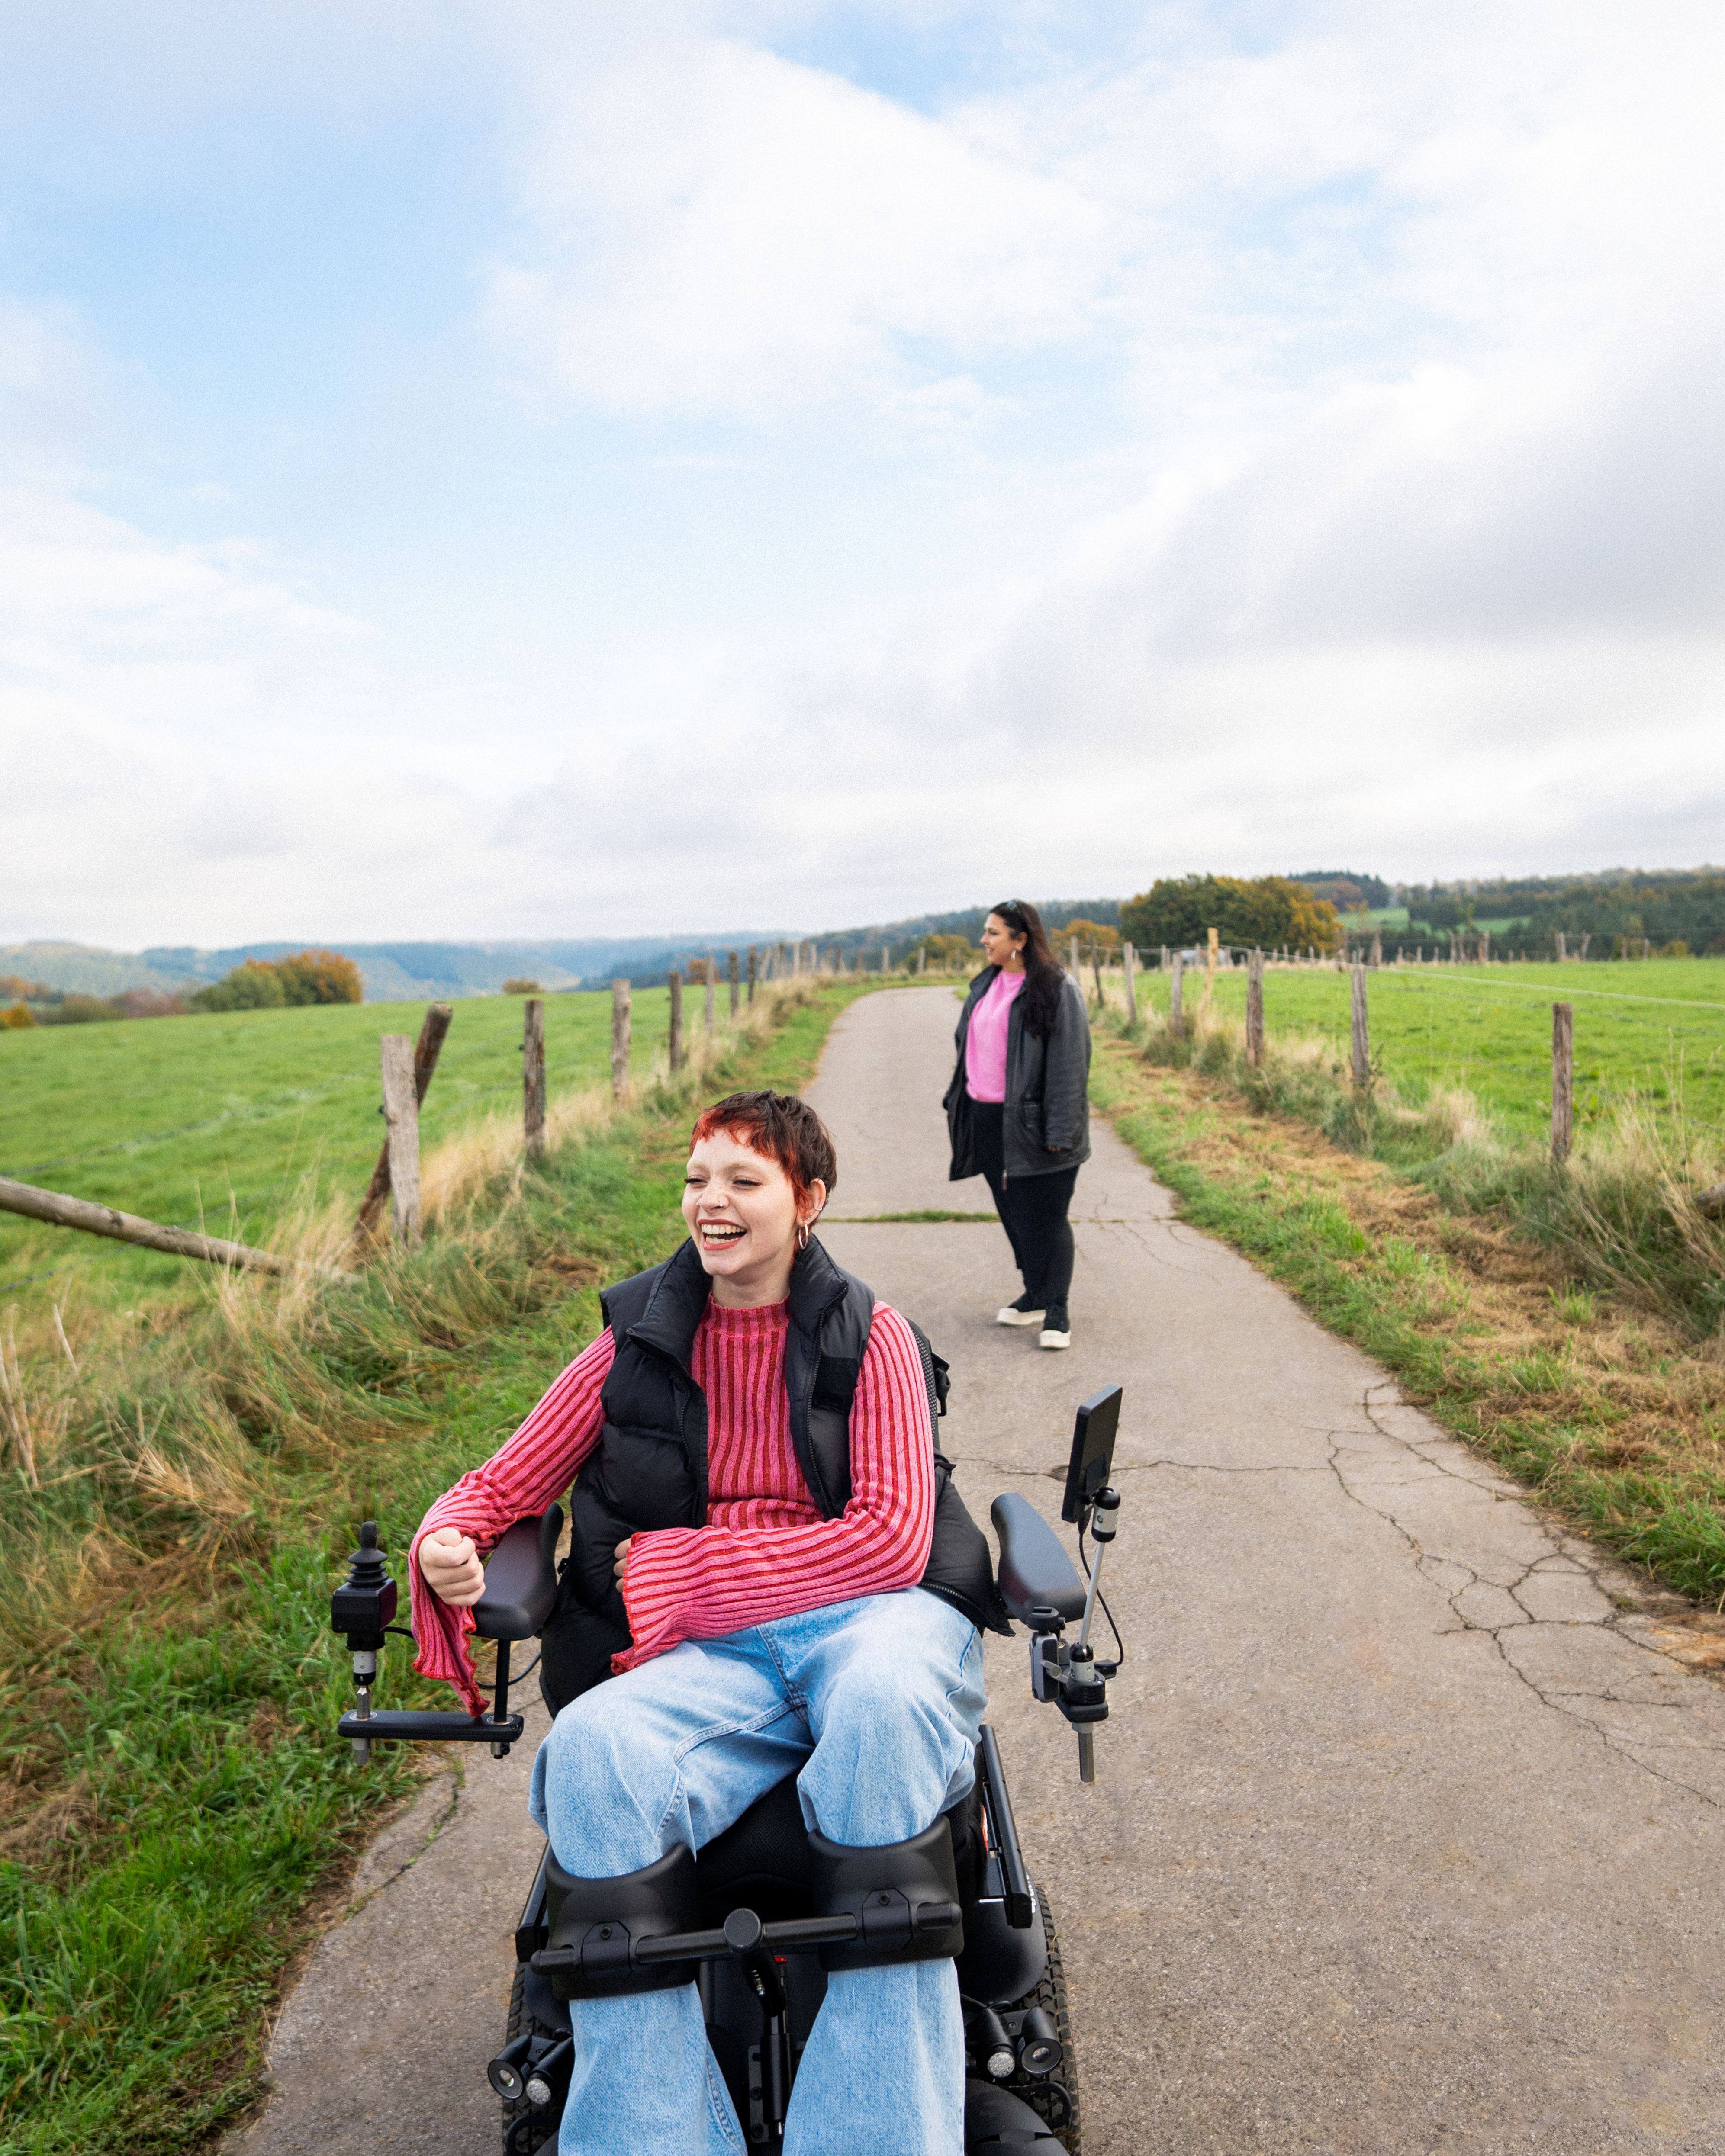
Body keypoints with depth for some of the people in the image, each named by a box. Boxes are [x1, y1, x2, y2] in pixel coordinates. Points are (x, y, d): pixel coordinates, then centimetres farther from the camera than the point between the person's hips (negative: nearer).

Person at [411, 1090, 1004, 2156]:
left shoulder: (868, 1334, 5)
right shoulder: (638, 1340, 11)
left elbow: (892, 1539, -5)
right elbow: (504, 1485, 15)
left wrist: (680, 1568, -7)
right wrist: (446, 1550, -10)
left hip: (868, 1613, -1)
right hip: (707, 1656, 2)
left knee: (886, 1706, -37)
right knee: (593, 1754, -30)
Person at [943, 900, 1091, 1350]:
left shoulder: (1057, 990, -11)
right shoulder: (984, 985, 11)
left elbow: (1069, 1064, -14)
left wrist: (1059, 1132, -17)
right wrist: (959, 1103, 16)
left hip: (1029, 1123, -7)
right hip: (987, 1120, 7)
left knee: (1044, 1217, 0)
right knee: (1013, 1212, 15)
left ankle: (1058, 1312, 11)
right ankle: (1036, 1295, 30)